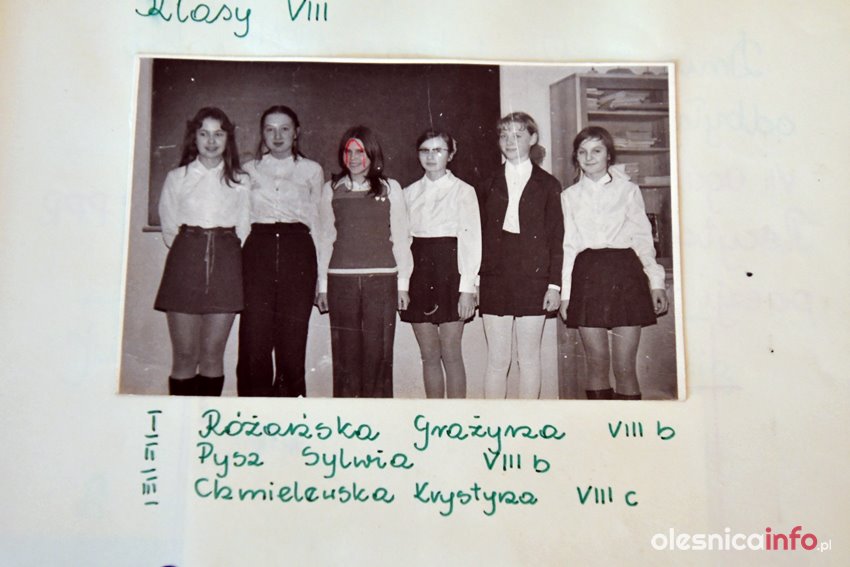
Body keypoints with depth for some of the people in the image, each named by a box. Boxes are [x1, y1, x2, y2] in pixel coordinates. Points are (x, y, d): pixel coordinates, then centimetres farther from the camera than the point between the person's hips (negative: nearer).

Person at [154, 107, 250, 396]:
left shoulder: (240, 181, 11)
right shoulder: (177, 177, 11)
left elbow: (244, 229, 12)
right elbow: (169, 228, 11)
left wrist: (222, 251, 6)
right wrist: (192, 250, 6)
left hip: (225, 263, 0)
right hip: (185, 262, 0)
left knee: (213, 355, 1)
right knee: (184, 355, -1)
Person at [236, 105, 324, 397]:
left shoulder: (312, 170, 15)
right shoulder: (249, 169, 16)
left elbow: (317, 221, 15)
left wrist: (318, 275, 9)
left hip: (297, 248, 0)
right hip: (257, 249, 0)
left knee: (293, 336, -3)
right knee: (254, 335, -5)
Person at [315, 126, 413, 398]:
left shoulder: (390, 188, 8)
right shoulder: (332, 189, 12)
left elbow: (400, 236, 8)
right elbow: (326, 238, 13)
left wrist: (403, 282, 4)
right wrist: (322, 284, 10)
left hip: (381, 279, -1)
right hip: (341, 280, 1)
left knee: (378, 349, -3)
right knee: (345, 350, 1)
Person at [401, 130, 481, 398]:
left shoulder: (463, 191, 1)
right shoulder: (409, 193, 12)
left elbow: (471, 241, -4)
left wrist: (467, 288, -11)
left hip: (449, 273, -4)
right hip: (419, 276, 4)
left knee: (451, 354, -1)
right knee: (429, 356, 8)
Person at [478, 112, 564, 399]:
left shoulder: (547, 184, 7)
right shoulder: (490, 184, 11)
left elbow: (556, 239, 4)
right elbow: (482, 235, 9)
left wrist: (554, 284, -4)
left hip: (533, 278, -1)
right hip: (495, 279, 1)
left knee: (529, 358, 5)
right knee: (497, 360, 3)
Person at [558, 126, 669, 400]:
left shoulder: (628, 190, 9)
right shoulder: (570, 195, 12)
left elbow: (642, 238, 8)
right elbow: (568, 245, 10)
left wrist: (656, 280, 1)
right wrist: (565, 293, 6)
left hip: (624, 274, -1)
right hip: (587, 276, 1)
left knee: (625, 368, -2)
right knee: (597, 365, 4)